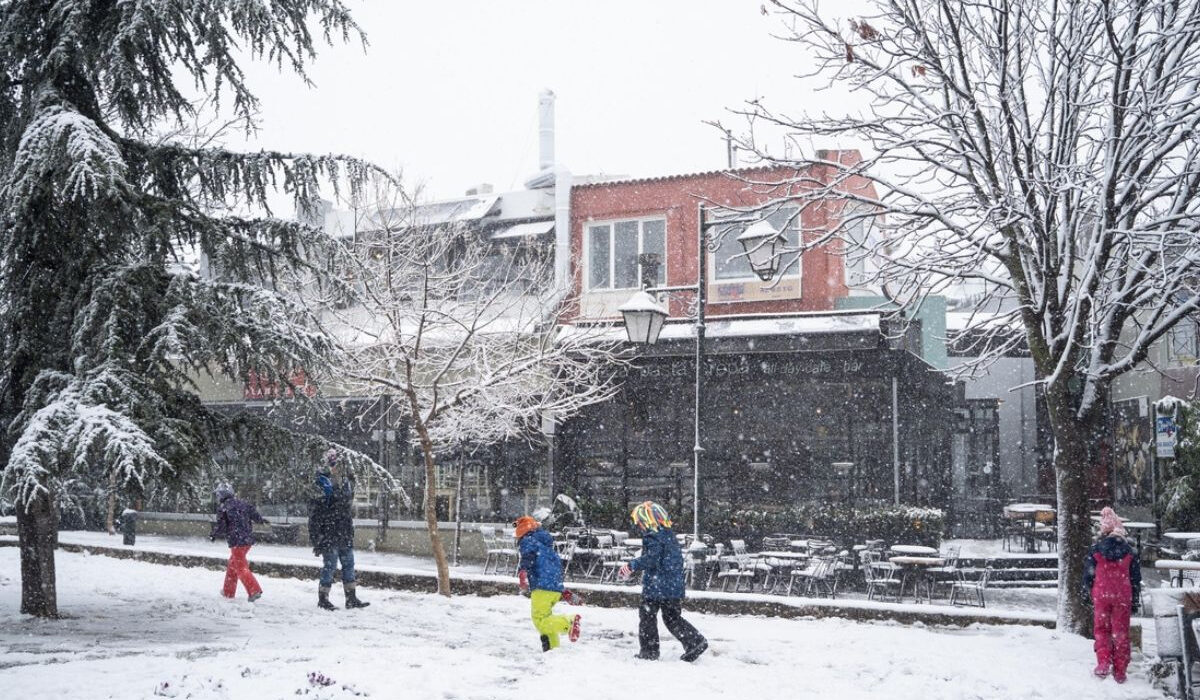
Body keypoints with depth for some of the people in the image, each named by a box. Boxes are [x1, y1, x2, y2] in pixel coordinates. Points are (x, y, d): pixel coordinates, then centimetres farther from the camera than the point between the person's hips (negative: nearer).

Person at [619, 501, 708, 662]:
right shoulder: (669, 535, 16)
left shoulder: (652, 537, -13)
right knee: (673, 618, 15)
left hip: (656, 587, -9)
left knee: (647, 616, 5)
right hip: (675, 587, 9)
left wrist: (632, 566, -27)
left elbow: (651, 558, -26)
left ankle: (649, 651, 8)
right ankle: (696, 641, 3)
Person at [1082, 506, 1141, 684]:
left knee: (1101, 629, 11)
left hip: (1101, 596, -1)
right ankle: (1120, 672, 10)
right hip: (1123, 597, 1)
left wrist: (1087, 594, 14)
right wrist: (1135, 602, 13)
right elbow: (1136, 579, 5)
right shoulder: (1129, 552, 0)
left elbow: (1088, 575, 0)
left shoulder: (1095, 550, -5)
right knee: (1121, 632, 8)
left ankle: (1103, 663, -7)